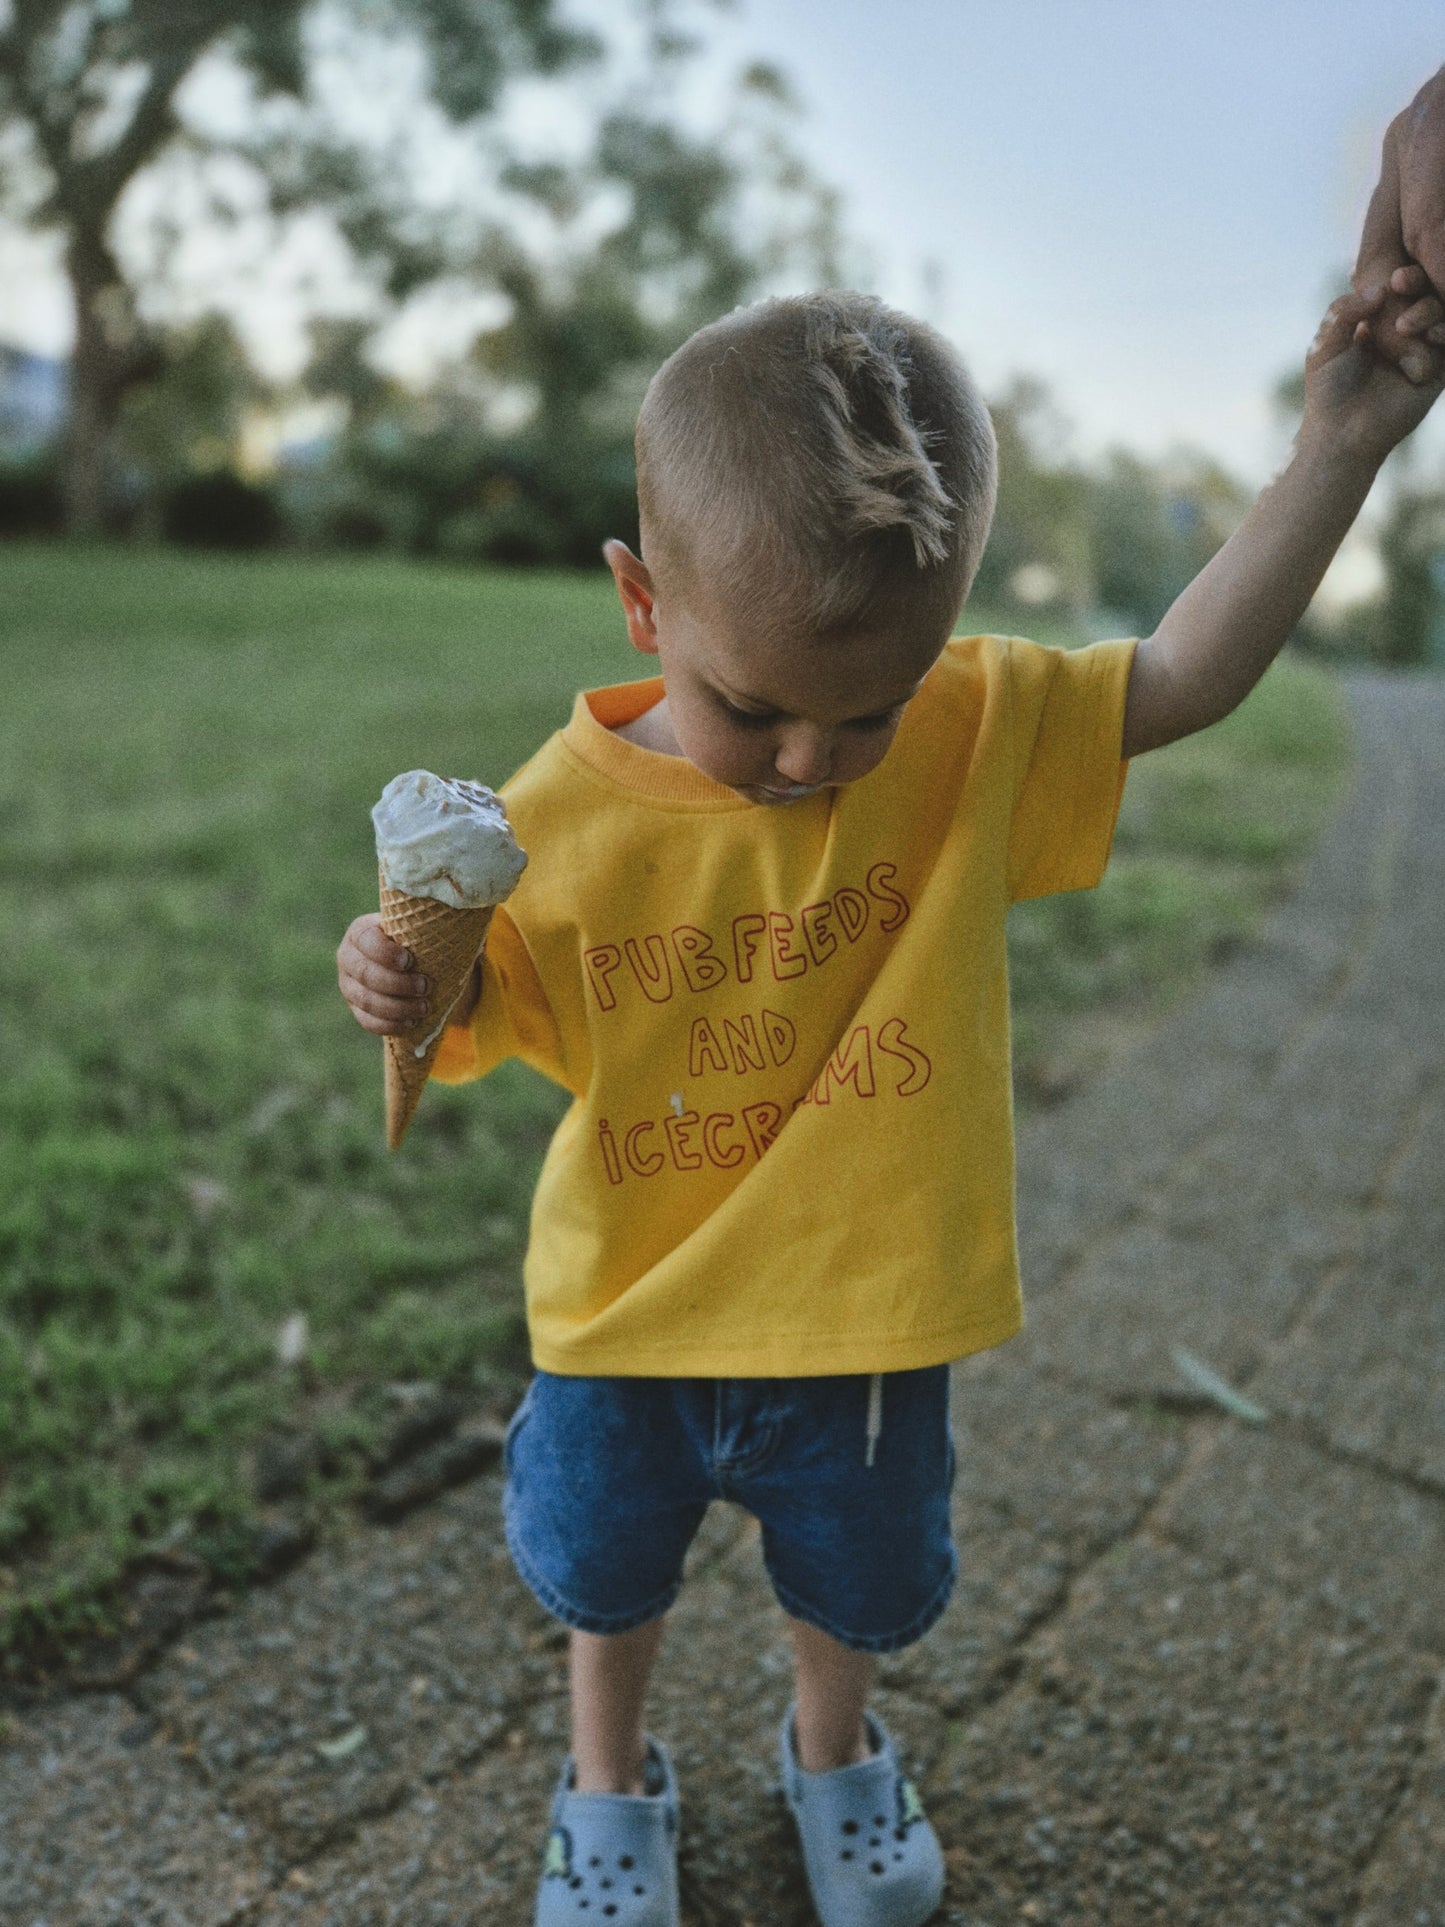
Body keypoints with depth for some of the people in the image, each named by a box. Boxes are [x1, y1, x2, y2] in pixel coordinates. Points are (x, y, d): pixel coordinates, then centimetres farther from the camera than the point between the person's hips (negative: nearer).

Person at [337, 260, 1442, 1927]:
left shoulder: (979, 730, -16)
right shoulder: (567, 810, -19)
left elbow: (1183, 678, -10)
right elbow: (498, 1016, -7)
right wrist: (406, 986, -29)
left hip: (866, 1314, 1)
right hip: (629, 1315, -1)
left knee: (855, 1582, 28)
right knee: (606, 1572, 25)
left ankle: (833, 1749, 62)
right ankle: (610, 1781, 57)